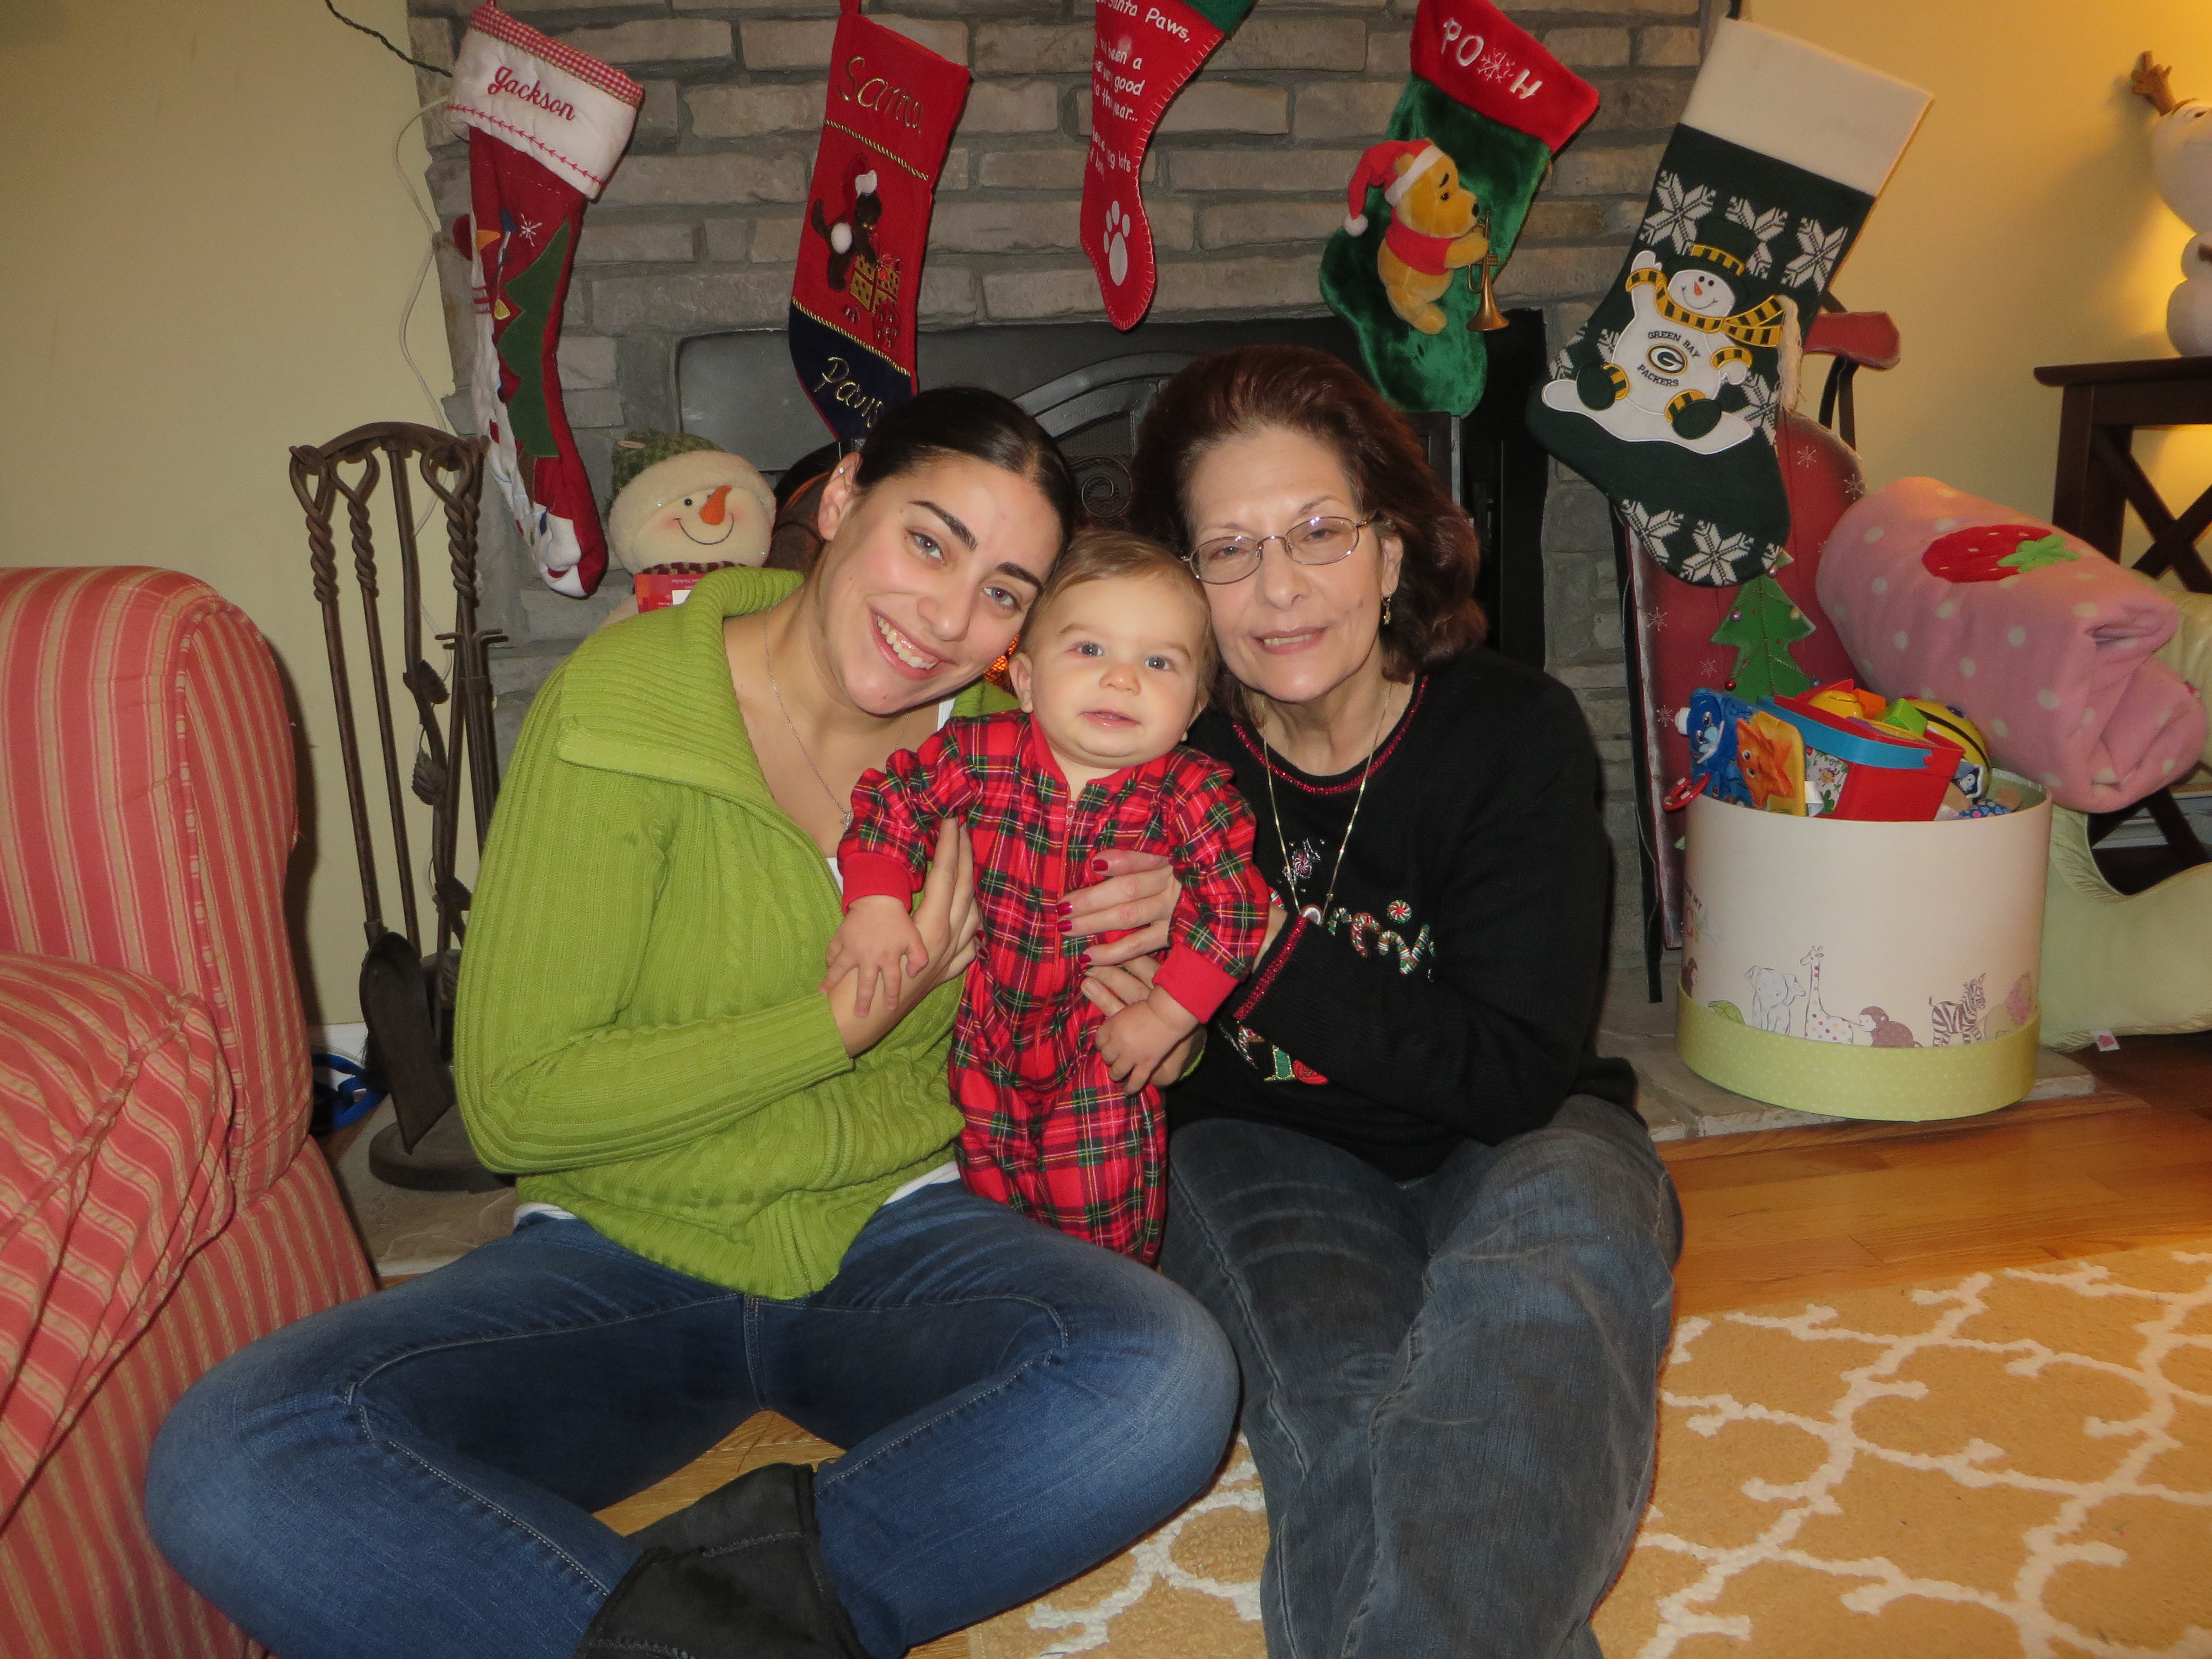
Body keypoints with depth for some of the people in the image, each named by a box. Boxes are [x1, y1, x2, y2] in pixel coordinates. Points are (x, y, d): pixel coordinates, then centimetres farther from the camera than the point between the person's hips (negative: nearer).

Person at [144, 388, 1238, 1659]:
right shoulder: (620, 713, -13)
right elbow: (515, 1104, -14)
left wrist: (1141, 941, -10)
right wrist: (846, 1021, -18)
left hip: (893, 1239, 2)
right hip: (624, 1260, -1)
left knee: (1168, 1378, -29)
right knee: (231, 1462, -25)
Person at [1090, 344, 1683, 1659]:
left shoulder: (1518, 735, -10)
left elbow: (1514, 1068, -17)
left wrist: (1260, 954, -27)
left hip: (1514, 1150, 0)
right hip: (1269, 1155, 1)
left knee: (1540, 1282, -38)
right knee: (1341, 1405, -34)